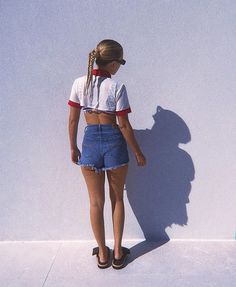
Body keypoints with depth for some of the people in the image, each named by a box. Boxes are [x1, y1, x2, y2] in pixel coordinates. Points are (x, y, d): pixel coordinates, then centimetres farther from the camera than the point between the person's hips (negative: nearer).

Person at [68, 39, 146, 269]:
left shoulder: (79, 83, 0)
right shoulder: (117, 87, -9)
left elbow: (73, 120, 2)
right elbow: (123, 125, -8)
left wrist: (73, 147, 14)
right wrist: (138, 153, 2)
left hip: (90, 141, 2)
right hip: (114, 141, -2)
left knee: (96, 202, 14)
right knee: (117, 199, 17)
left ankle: (103, 254, 30)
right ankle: (118, 253, 29)